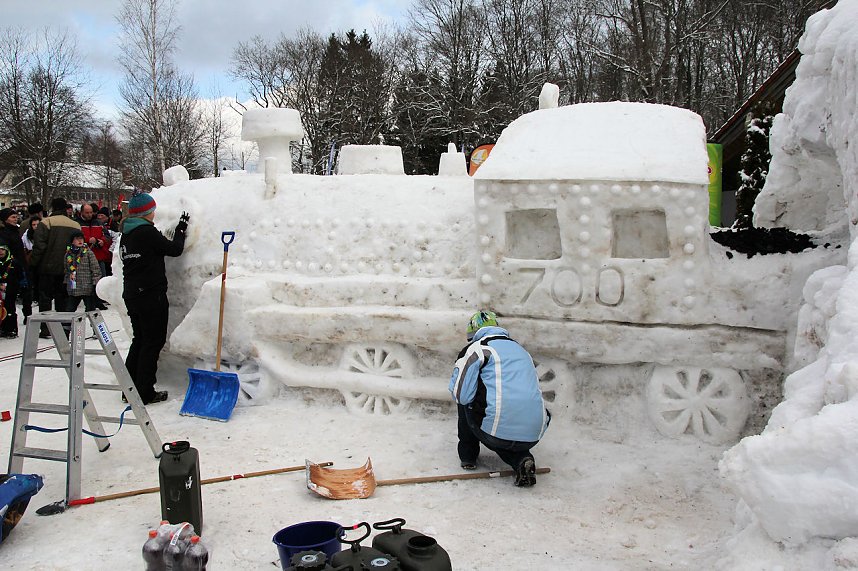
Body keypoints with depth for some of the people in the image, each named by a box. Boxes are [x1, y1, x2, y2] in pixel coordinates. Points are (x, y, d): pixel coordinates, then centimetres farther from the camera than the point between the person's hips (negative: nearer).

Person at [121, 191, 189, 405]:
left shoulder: (126, 235, 12)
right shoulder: (147, 232, -15)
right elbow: (174, 249, -9)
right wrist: (181, 230, 8)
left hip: (131, 294, 9)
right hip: (150, 295, -9)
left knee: (140, 340, 18)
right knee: (153, 341, -1)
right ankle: (145, 392, 1)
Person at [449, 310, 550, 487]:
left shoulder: (476, 348, 4)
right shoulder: (521, 350, 25)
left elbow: (460, 394, -4)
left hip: (498, 431, -5)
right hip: (533, 436, 5)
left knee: (466, 401, 22)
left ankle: (468, 455, 28)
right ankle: (521, 459, 9)